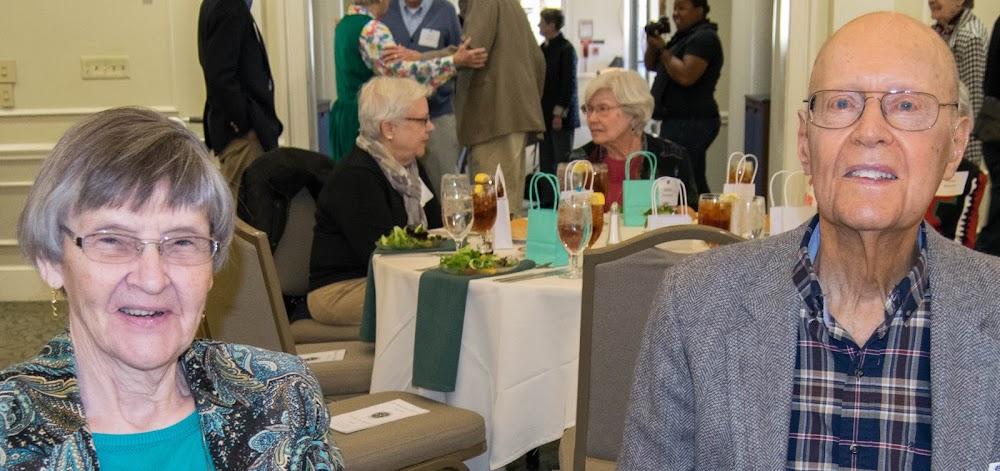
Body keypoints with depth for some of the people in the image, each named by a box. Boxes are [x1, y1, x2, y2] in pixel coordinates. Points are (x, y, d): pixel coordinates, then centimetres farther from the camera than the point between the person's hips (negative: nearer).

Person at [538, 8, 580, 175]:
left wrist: (559, 113, -15)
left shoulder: (566, 49, -9)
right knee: (545, 162, 8)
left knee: (562, 160, -3)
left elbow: (569, 84, -12)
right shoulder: (543, 48, 13)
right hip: (544, 114, 8)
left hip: (561, 116, -8)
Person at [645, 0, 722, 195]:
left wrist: (663, 49, -14)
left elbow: (686, 76, -23)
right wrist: (652, 44, 3)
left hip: (691, 123, -11)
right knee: (695, 184, 12)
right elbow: (651, 65, 22)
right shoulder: (683, 36, 21)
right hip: (678, 121, 11)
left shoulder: (704, 38, -11)